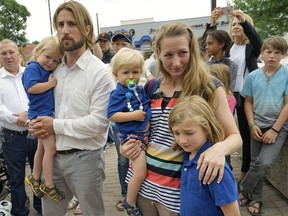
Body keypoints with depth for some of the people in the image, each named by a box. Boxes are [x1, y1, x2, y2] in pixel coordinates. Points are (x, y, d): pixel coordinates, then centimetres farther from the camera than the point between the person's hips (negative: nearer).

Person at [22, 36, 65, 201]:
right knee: (51, 148, -8)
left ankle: (35, 178, 34)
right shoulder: (33, 68, -11)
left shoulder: (50, 71, 13)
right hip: (41, 114, -9)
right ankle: (49, 185, 3)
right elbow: (31, 87, -26)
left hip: (49, 114, 9)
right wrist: (51, 83, -18)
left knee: (42, 148, 18)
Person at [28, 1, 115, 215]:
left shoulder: (100, 72, -14)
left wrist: (55, 125, -15)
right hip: (54, 155, 6)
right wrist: (37, 123, -4)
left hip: (84, 158, -6)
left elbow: (99, 122, -21)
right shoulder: (55, 69, 6)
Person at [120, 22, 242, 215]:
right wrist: (135, 143, -5)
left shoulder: (209, 87, -11)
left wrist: (220, 148, -32)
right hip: (143, 178, 5)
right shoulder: (152, 87, 3)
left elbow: (235, 136, -11)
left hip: (178, 186, -4)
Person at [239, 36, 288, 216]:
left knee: (264, 163, -15)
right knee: (257, 164, 8)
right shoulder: (253, 76, 1)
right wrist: (252, 125, -4)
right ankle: (256, 199, 26)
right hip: (258, 126, 3)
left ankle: (243, 189, 10)